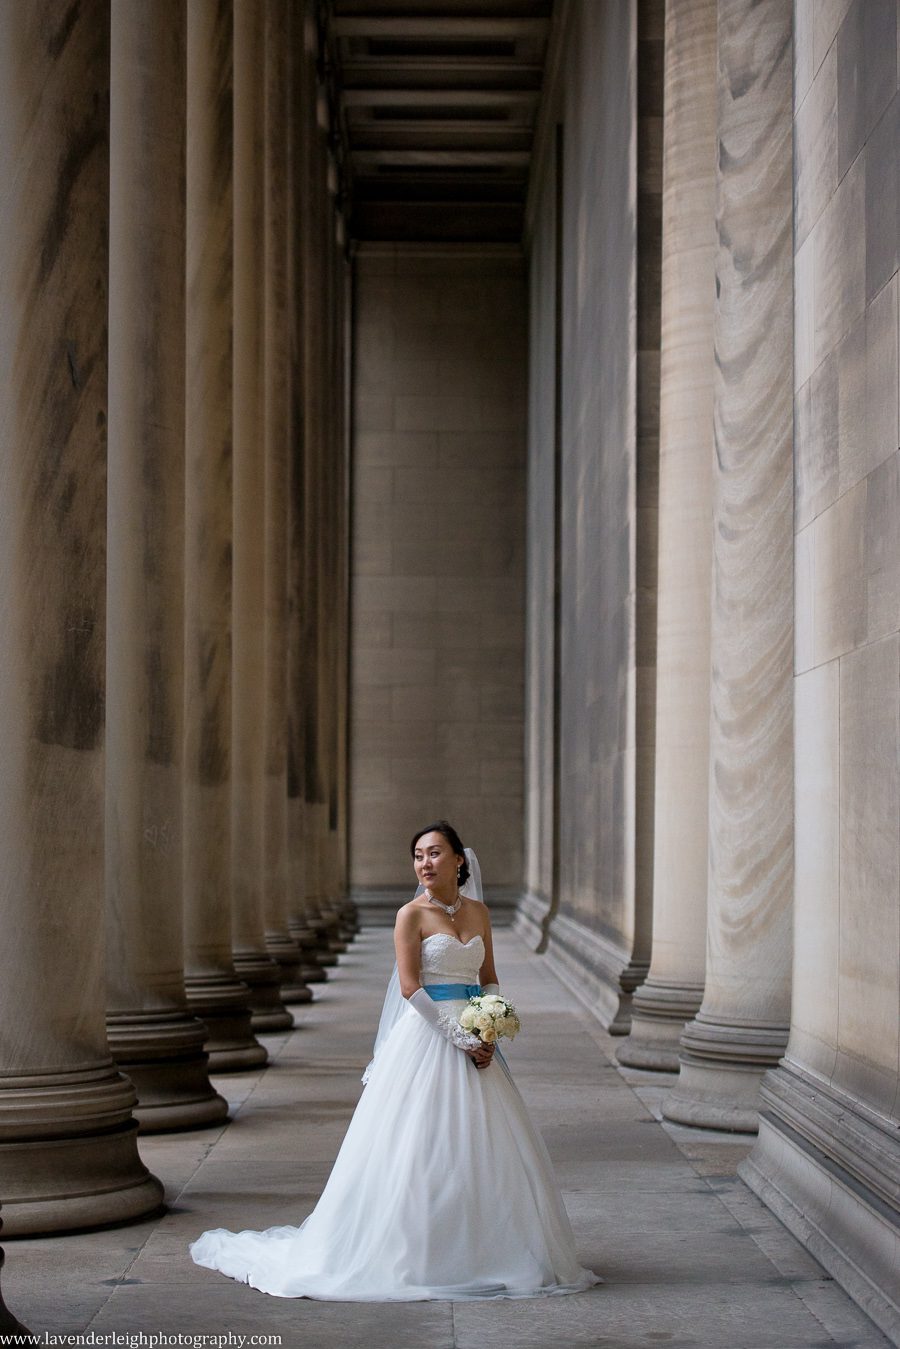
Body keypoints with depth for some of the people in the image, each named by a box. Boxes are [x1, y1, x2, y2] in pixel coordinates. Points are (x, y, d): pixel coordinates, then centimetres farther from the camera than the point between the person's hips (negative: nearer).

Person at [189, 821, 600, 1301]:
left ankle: (480, 1252, 15)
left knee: (477, 1149, 6)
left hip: (474, 1041, 5)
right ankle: (413, 1254, 1)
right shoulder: (412, 914, -5)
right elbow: (409, 987, -12)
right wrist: (459, 1037, -15)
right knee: (422, 1149, -5)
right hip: (427, 1036, -5)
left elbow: (489, 980, 15)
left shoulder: (478, 912, 12)